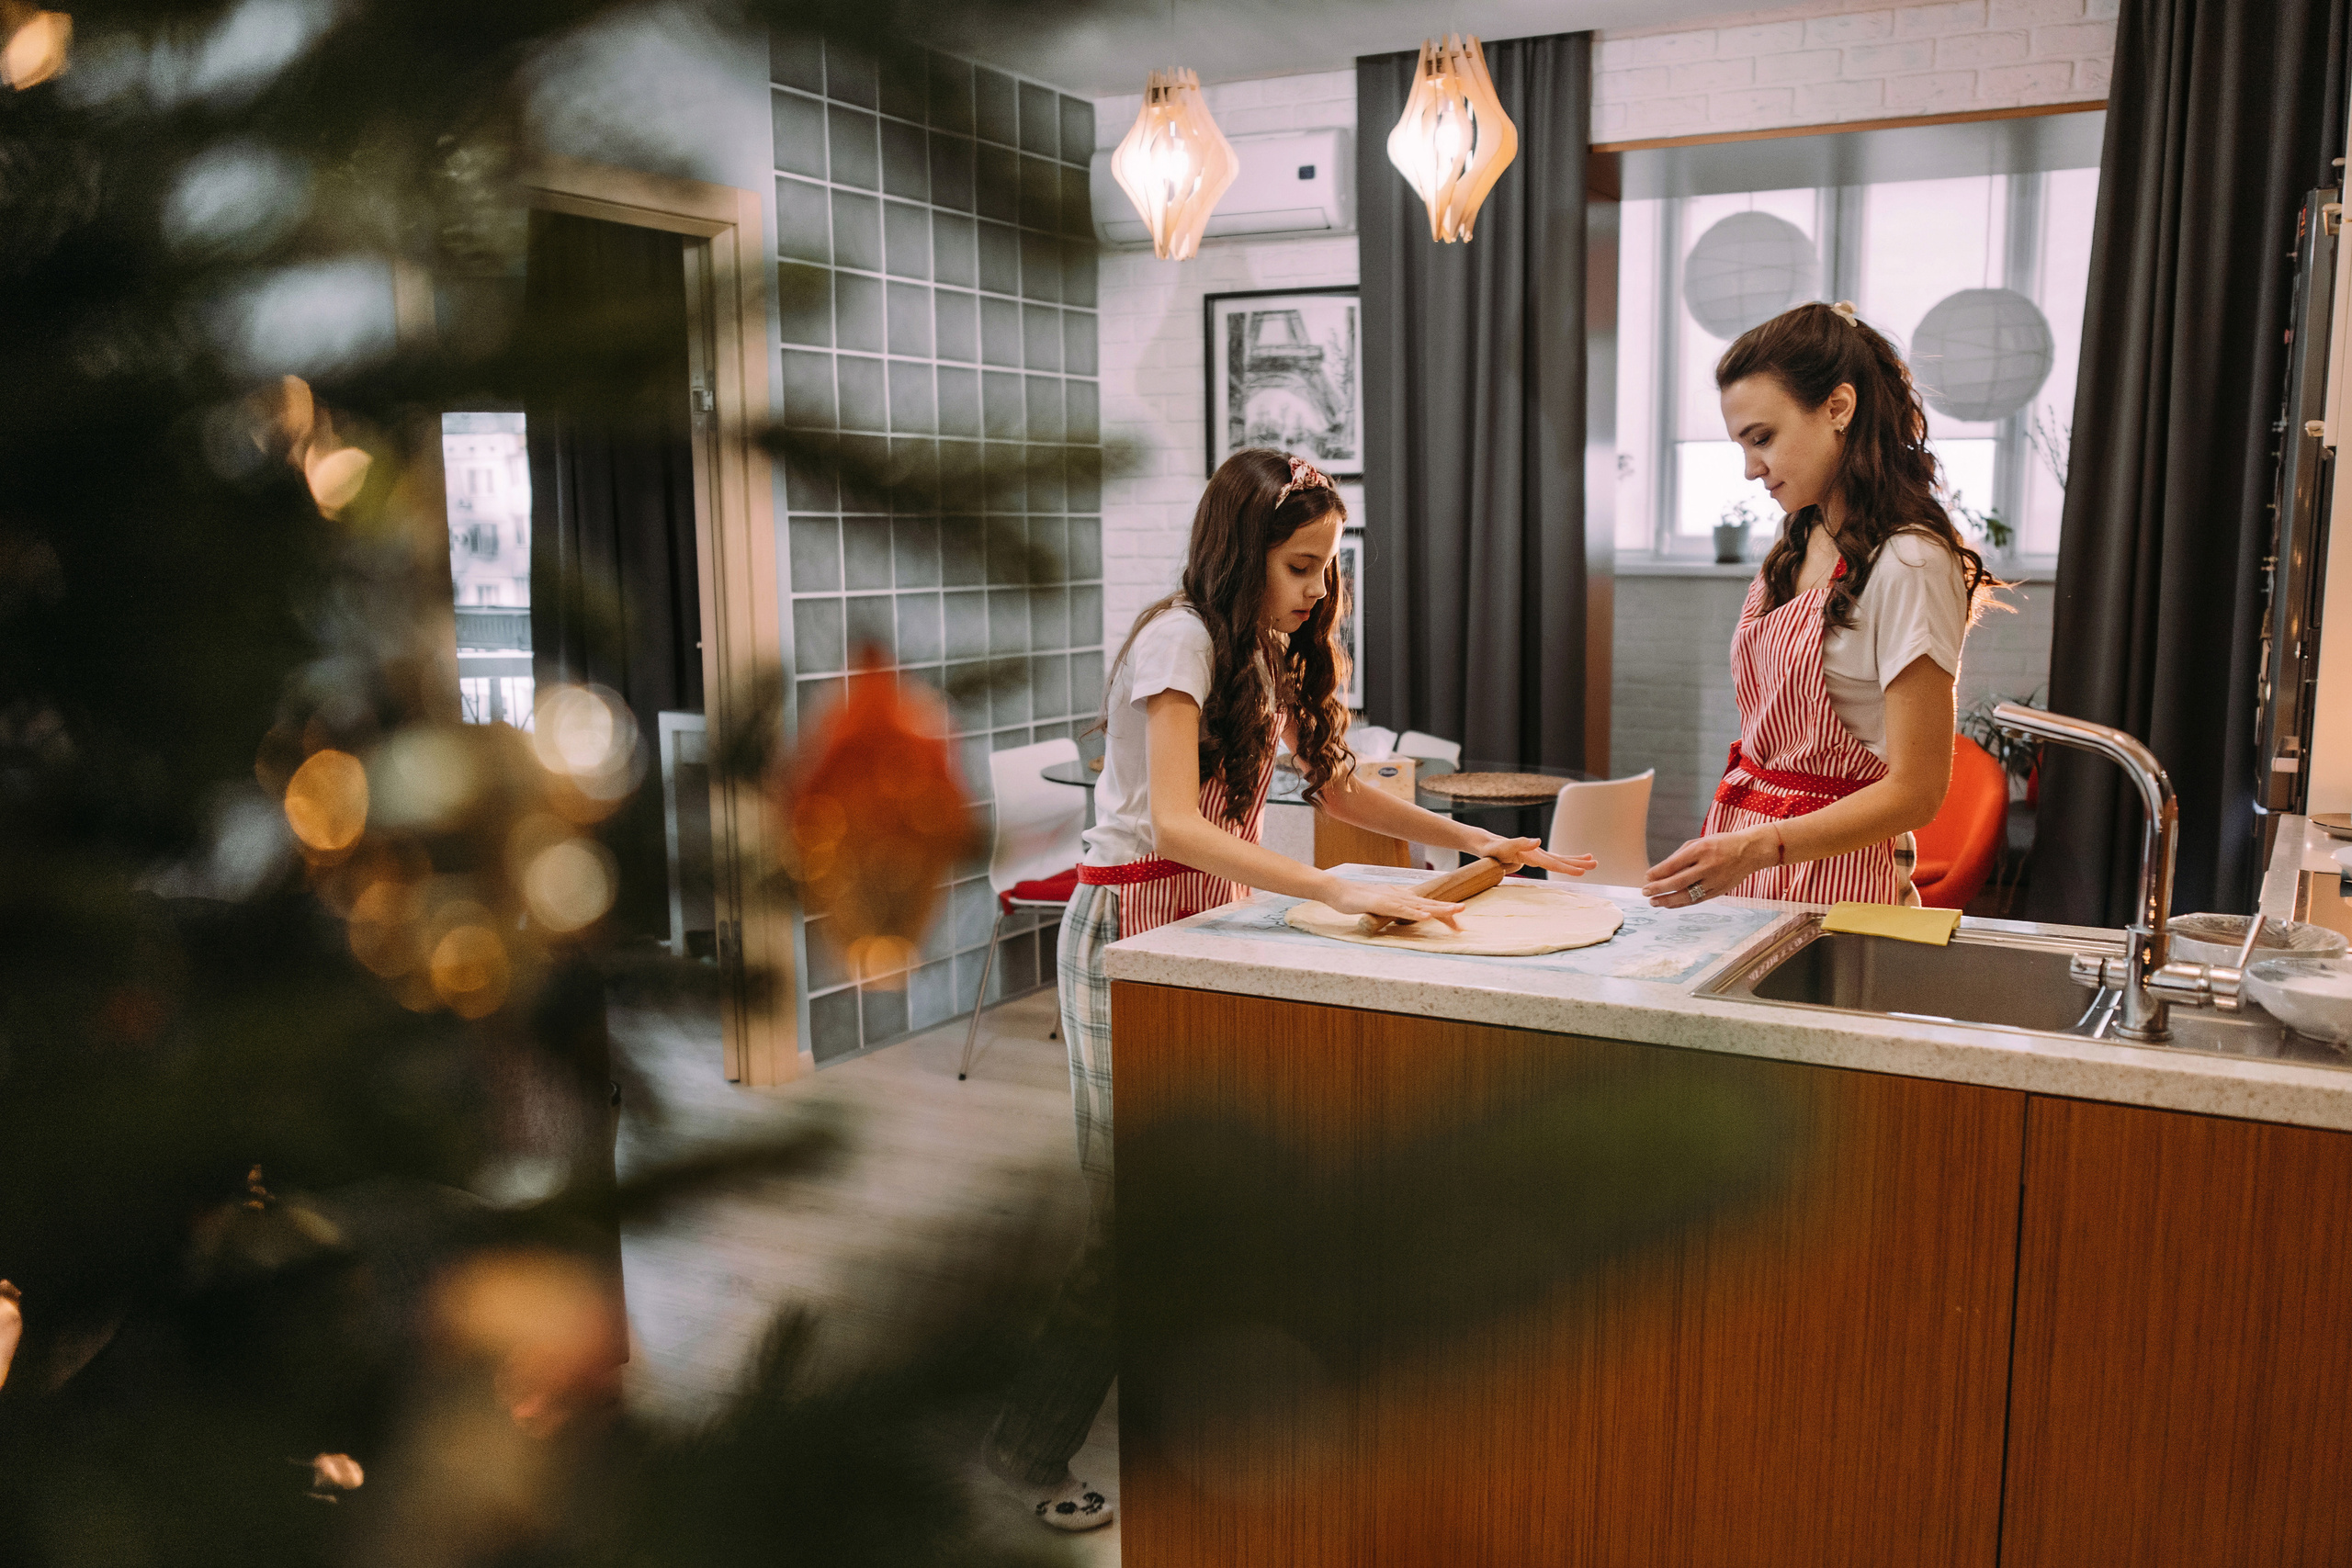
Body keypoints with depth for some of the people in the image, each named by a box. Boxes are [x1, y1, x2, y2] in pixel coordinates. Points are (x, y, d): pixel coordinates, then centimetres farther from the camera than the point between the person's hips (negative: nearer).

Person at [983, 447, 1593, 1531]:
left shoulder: (1269, 653, 10)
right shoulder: (1180, 639, -18)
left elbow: (1334, 786, 15)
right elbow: (1174, 822, -30)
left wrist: (1475, 840, 4)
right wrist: (1344, 893, -37)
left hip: (1208, 915, 8)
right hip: (1130, 925, -8)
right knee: (1133, 1203, -4)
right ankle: (1028, 1445, 12)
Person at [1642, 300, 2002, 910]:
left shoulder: (1908, 563, -16)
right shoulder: (1799, 546, 9)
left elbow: (1915, 793, -18)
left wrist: (1759, 848, -29)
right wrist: (1716, 859, 7)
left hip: (1832, 881, -7)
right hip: (1746, 873, 7)